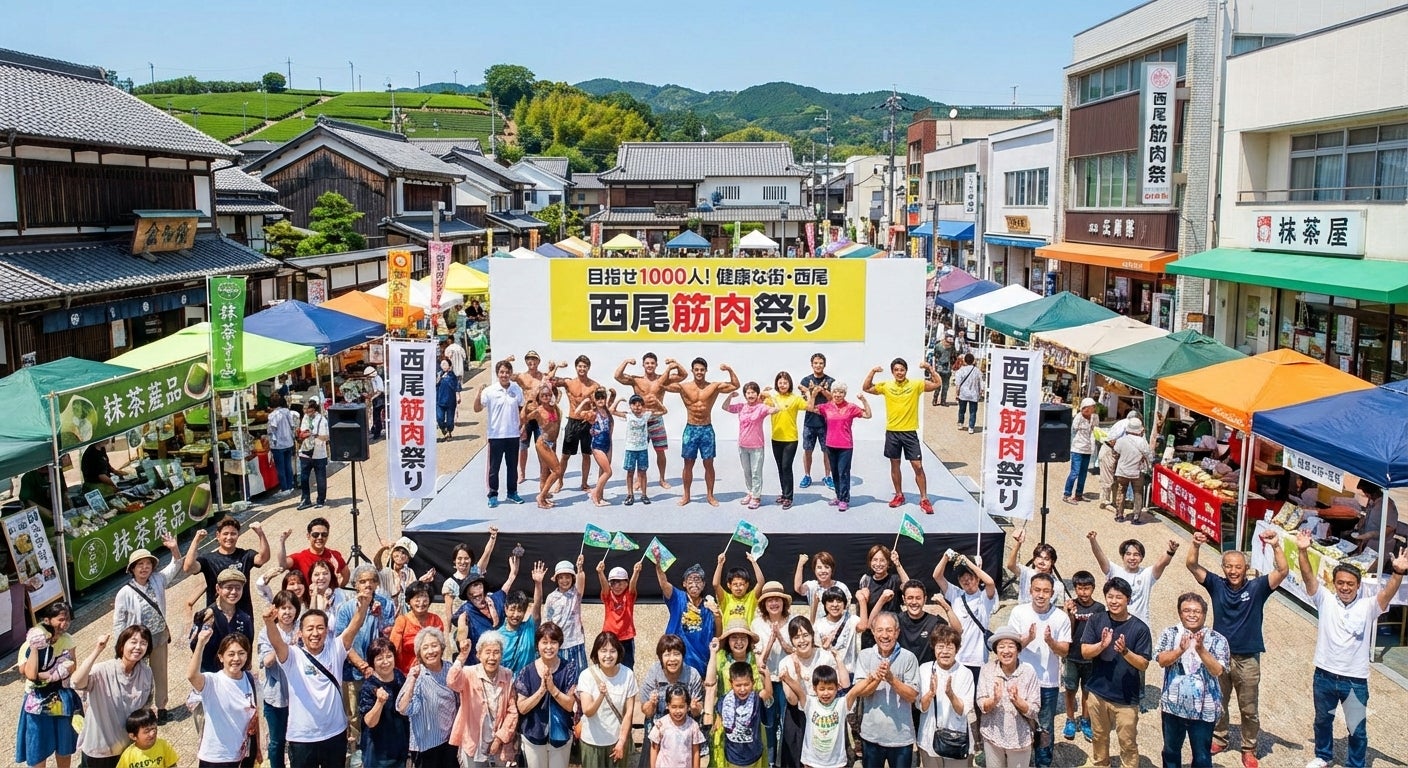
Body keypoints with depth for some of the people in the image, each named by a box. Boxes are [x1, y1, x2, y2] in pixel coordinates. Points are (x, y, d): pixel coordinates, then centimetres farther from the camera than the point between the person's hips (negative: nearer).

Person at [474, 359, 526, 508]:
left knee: (512, 466, 13)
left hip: (513, 434, 3)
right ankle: (493, 495, 14)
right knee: (494, 467, 4)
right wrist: (479, 395, -25)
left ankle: (512, 492, 26)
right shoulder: (490, 390, -9)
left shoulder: (517, 390, 1)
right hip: (496, 435, -3)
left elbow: (522, 409, 13)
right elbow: (477, 409, -10)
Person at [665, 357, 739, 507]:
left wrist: (730, 370, -12)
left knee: (709, 464, 5)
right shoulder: (683, 387, -3)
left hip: (707, 429, 0)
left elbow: (735, 386, -1)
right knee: (688, 464, 7)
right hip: (690, 429, 0)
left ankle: (710, 495, 17)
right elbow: (663, 385, -7)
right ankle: (686, 495, 19)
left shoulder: (715, 387, -1)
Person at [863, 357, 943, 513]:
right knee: (895, 465, 12)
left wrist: (930, 368, -21)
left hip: (910, 432, -2)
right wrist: (872, 372, -8)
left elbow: (936, 384, -9)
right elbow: (866, 388, 5)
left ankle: (924, 499, 5)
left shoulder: (916, 384, -4)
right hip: (892, 432, 2)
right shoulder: (886, 386, 2)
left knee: (918, 466, -3)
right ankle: (899, 495, 27)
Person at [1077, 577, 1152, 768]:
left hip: (1127, 697, -3)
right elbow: (1085, 652, -7)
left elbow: (1143, 664, -10)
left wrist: (1125, 651, -28)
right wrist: (1102, 645, -26)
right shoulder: (1096, 621, -4)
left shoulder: (1140, 628, -11)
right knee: (1099, 736, 21)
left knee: (1128, 743, 6)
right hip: (1098, 692, 3)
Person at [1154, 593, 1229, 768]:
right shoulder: (1170, 634, -2)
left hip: (1203, 709, -1)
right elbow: (1162, 660, -14)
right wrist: (1181, 650, -31)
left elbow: (1217, 671, -15)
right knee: (1171, 752, 18)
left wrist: (1200, 649, -28)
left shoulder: (1217, 639, -5)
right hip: (1173, 706, 1)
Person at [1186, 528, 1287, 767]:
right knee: (1218, 703, 18)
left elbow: (1283, 571, -21)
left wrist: (1276, 546, -35)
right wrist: (1196, 545, -31)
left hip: (1248, 659, -2)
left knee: (1249, 709, 12)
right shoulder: (1217, 585, -5)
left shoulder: (1257, 587, -9)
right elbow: (1192, 566, -14)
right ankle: (1218, 739, 38)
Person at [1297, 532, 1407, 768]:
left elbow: (1387, 593, -26)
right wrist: (1303, 552, -34)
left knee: (1357, 729, 10)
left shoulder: (1367, 607, -8)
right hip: (1324, 676, 2)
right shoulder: (1325, 601, -5)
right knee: (1322, 720, 22)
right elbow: (1308, 578, -18)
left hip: (1355, 680, -2)